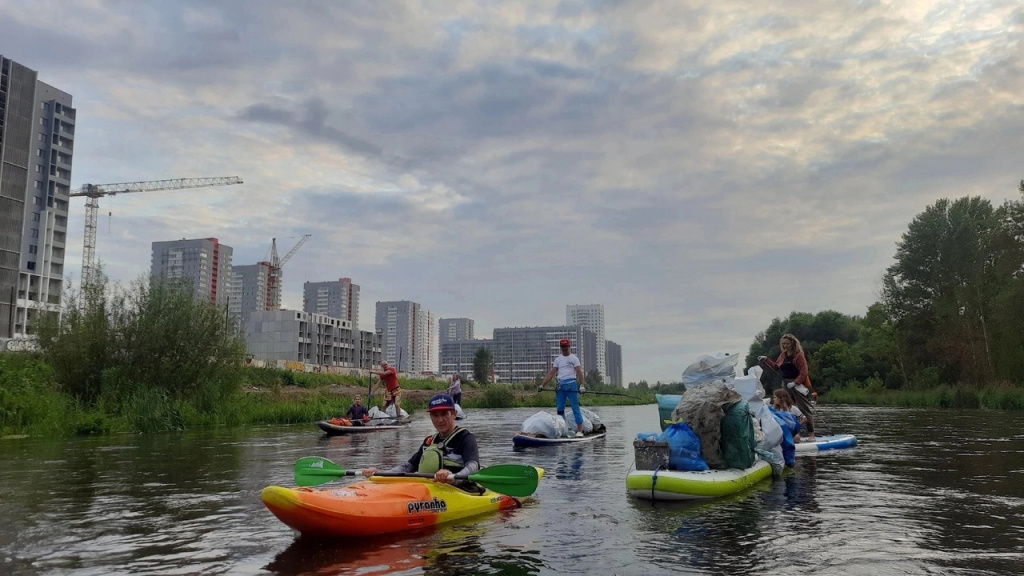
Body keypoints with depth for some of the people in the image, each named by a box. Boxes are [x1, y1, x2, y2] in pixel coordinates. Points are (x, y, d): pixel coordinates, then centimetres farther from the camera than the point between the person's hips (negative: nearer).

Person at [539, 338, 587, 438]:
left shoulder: (574, 358, 2)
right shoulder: (558, 359, 15)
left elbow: (579, 372, -8)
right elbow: (551, 373, 14)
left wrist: (581, 385, -22)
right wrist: (542, 385, 7)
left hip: (571, 385, -5)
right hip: (561, 386, 5)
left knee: (575, 407, -6)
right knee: (560, 409, 5)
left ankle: (580, 430, -6)